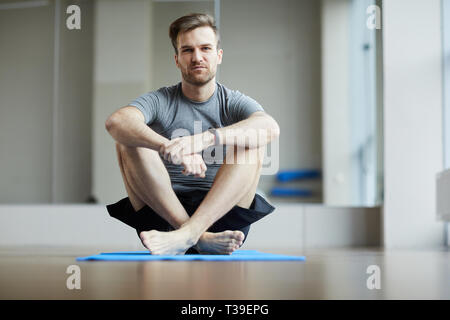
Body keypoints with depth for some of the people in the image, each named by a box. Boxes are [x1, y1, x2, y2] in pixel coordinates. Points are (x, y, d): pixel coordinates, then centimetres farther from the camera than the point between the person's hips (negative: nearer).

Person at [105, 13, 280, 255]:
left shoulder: (234, 103, 6)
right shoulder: (160, 101, 6)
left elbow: (270, 127, -19)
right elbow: (116, 121, -18)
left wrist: (206, 138, -35)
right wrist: (169, 148, -37)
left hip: (223, 213, 0)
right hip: (163, 213, 1)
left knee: (252, 143, -20)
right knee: (128, 141, -18)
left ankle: (187, 234, -36)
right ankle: (199, 236, -31)